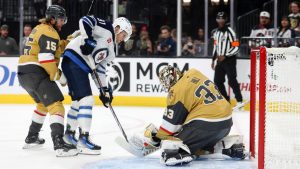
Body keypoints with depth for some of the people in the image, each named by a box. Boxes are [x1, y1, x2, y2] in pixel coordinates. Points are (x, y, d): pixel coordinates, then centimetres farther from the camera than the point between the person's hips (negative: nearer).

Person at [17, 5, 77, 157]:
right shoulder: (49, 32, -10)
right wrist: (58, 76, -12)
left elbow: (54, 49, 22)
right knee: (56, 105, -16)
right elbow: (46, 58, -21)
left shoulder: (40, 29, 22)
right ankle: (59, 144, -30)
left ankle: (31, 138, 35)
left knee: (43, 104, 29)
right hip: (35, 72, -10)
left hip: (23, 73, 10)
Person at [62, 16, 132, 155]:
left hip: (81, 67, 10)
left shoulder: (111, 51, 22)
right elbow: (85, 20, -16)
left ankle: (69, 134, 37)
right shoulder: (106, 29, -3)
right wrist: (88, 40, -26)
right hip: (73, 61, -10)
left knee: (78, 100, 21)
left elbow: (100, 68, 20)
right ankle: (83, 139, -14)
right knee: (86, 99, -14)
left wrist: (104, 89, 13)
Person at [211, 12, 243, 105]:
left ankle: (239, 101, -11)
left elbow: (236, 47, -15)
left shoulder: (229, 31, -11)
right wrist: (213, 60, 20)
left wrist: (225, 56, -19)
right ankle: (225, 100, 17)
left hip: (229, 60, -8)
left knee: (232, 81, -14)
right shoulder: (216, 32, 13)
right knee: (217, 80, 7)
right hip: (220, 60, 8)